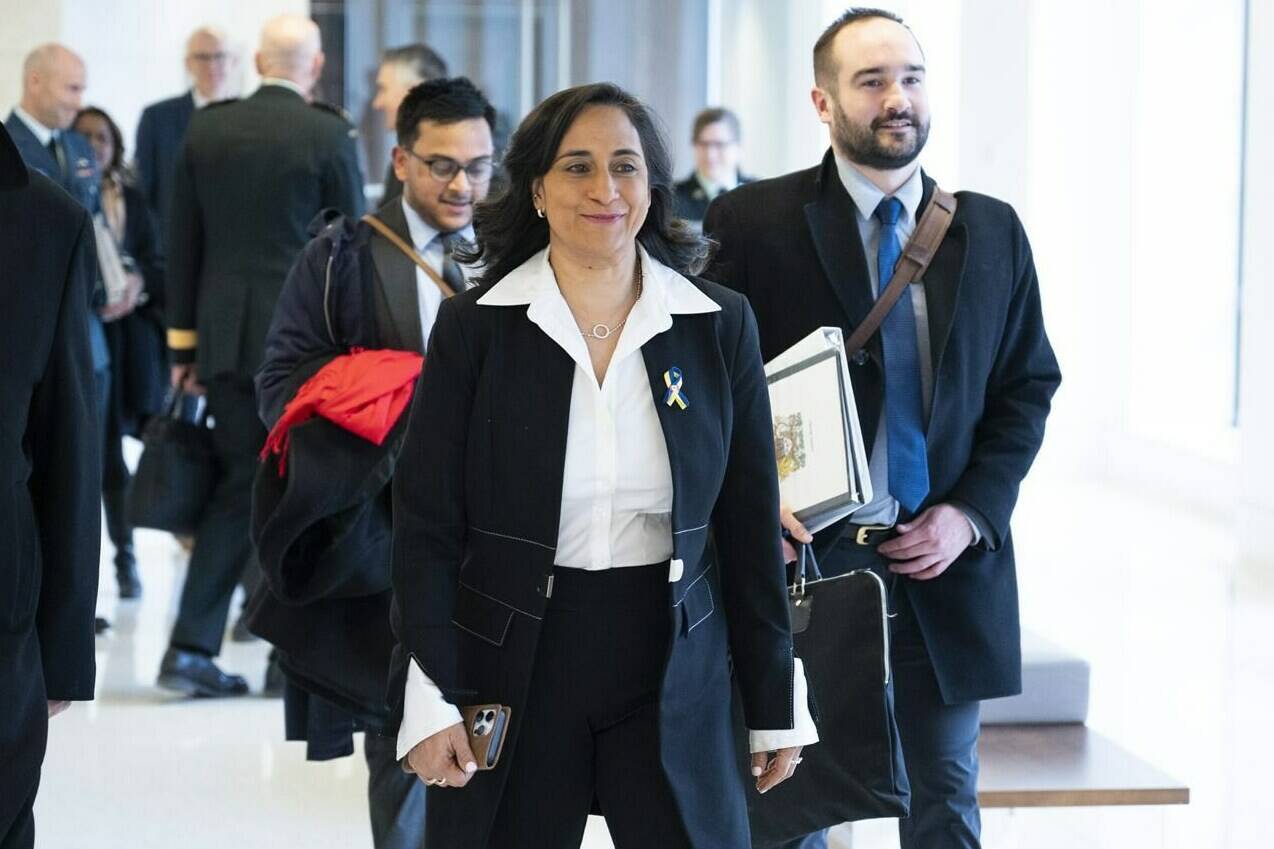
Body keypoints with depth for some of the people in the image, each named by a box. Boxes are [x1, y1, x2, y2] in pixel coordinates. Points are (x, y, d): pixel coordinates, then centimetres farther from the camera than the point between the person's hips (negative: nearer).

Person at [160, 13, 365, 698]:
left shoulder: (206, 130, 6)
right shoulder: (328, 135, -7)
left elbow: (182, 243, 9)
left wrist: (184, 342, 15)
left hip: (225, 335, 4)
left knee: (239, 487, 11)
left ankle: (191, 647, 4)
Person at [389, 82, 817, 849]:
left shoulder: (719, 325, 2)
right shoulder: (474, 328, -2)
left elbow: (750, 528, 5)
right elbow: (428, 529, -2)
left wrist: (776, 707, 6)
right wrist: (429, 703, -9)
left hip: (671, 677, 1)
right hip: (513, 679, -1)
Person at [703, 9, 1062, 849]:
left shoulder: (993, 231, 7)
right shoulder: (753, 222, -3)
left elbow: (1027, 390, 9)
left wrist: (972, 514, -4)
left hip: (945, 566, 3)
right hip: (804, 557, -2)